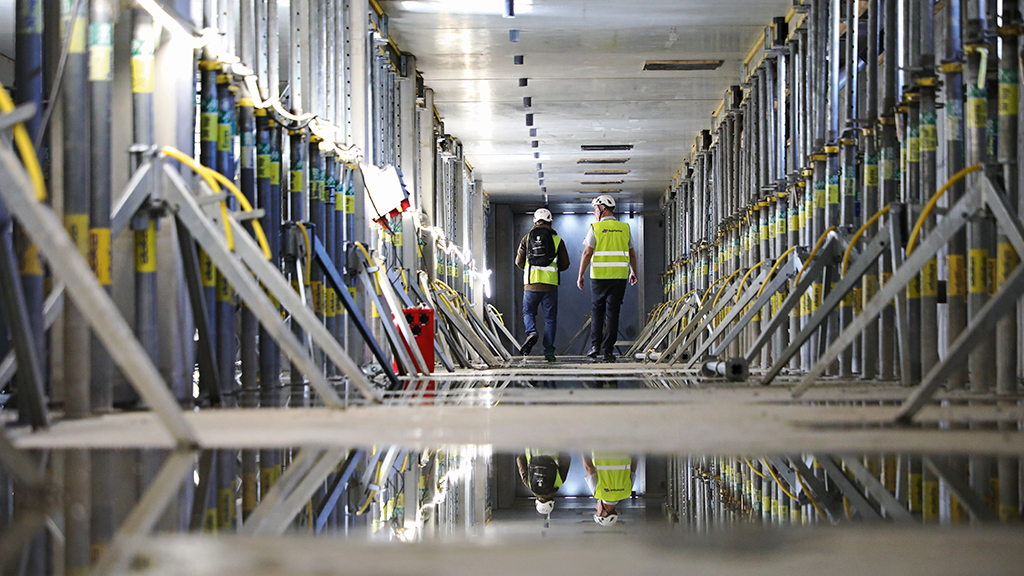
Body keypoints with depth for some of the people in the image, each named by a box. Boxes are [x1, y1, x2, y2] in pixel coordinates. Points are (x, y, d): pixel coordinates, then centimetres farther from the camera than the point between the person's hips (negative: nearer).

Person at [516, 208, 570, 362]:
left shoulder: (526, 239, 5)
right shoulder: (557, 240, 4)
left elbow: (519, 261, 7)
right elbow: (565, 264, 5)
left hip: (531, 284, 0)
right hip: (550, 285, 0)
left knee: (528, 312, 17)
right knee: (550, 318, 5)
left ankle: (531, 333, -12)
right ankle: (549, 351, 1)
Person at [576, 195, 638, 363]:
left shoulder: (595, 228, -4)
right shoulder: (625, 228, 7)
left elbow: (587, 253, -8)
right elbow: (632, 254, 14)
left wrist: (580, 275, -2)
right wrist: (633, 272, 29)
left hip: (599, 276, -2)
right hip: (619, 277, 2)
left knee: (597, 310, 13)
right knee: (612, 312, 2)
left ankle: (595, 345, 7)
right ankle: (608, 350, -1)